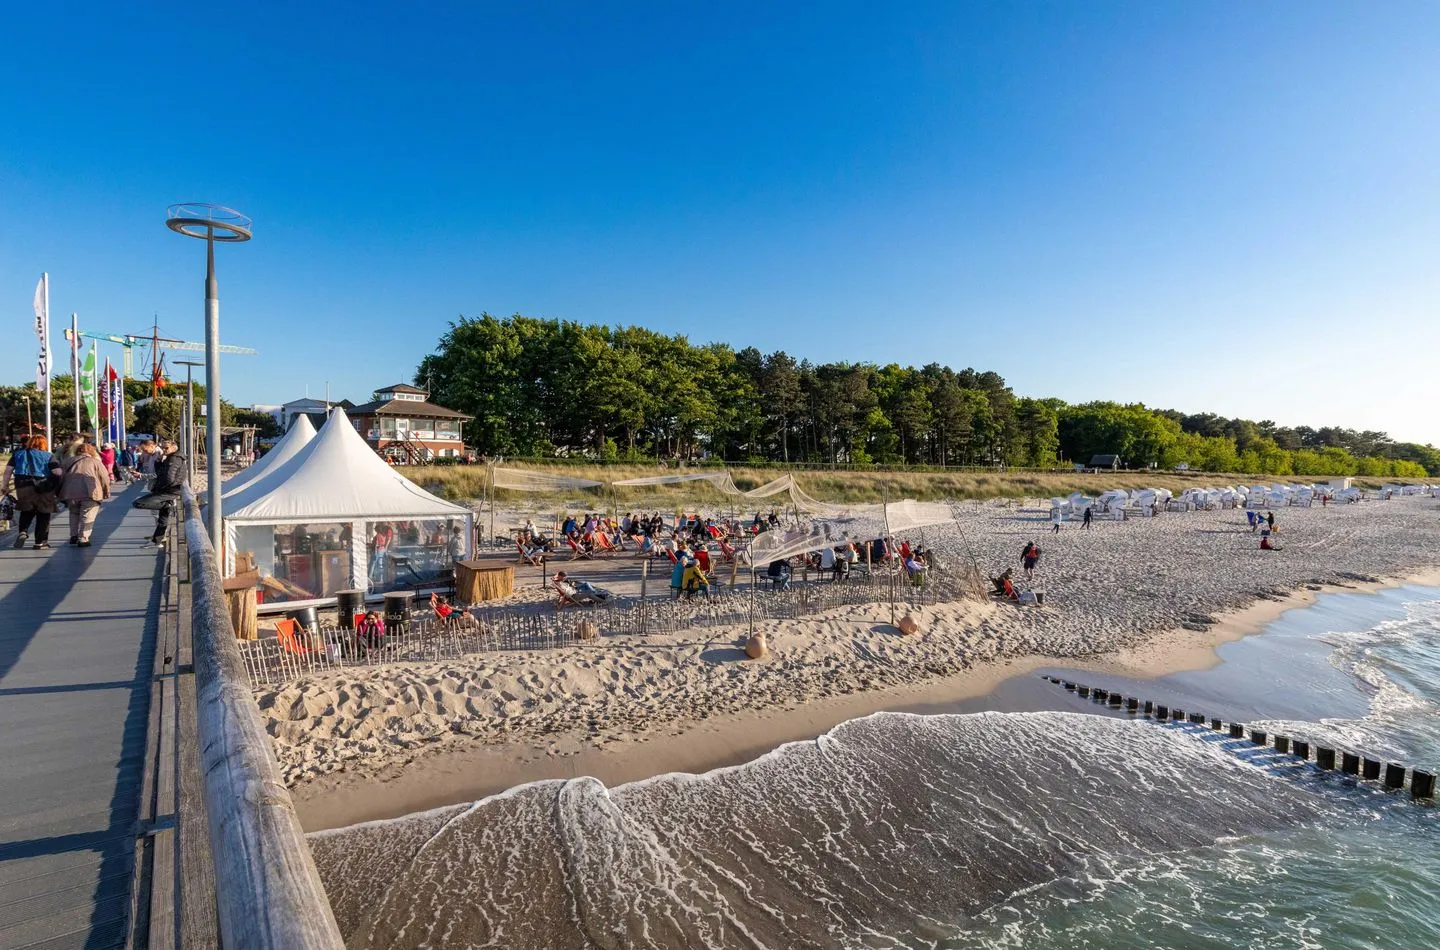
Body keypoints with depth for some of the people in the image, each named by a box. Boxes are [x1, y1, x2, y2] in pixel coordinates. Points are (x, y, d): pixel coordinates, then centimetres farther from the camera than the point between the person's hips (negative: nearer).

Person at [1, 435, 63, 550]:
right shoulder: (48, 456, 2)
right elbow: (57, 472, -10)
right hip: (44, 488, -3)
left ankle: (23, 532, -1)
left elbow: (8, 470, 8)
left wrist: (4, 486, 12)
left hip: (23, 487, 3)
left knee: (26, 511, 23)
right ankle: (40, 543, 11)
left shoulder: (18, 454, 13)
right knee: (43, 515, 8)